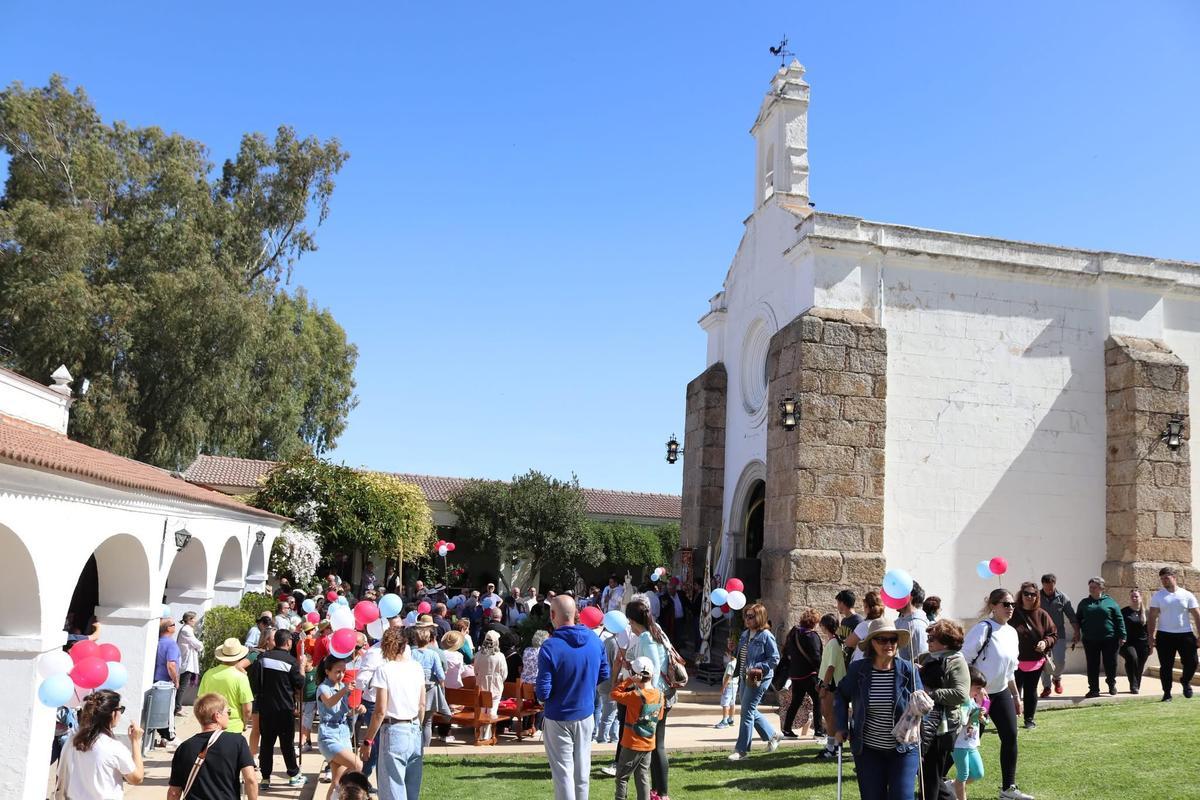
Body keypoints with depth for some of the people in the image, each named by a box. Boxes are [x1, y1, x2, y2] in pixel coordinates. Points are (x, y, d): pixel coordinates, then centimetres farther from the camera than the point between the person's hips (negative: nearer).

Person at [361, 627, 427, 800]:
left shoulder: (384, 670, -10)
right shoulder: (417, 667, 4)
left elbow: (380, 711, -13)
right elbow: (422, 706, 9)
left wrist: (368, 741, -6)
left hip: (394, 731, -5)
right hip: (414, 730, 5)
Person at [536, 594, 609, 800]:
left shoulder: (550, 647, -24)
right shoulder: (594, 640, -7)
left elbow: (543, 693, -21)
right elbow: (604, 675, 6)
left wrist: (536, 689, 0)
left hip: (558, 718, -5)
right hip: (586, 713, 5)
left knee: (562, 771, 6)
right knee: (582, 768, 18)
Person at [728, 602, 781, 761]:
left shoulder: (766, 635, -13)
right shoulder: (745, 634, 12)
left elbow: (774, 658, -13)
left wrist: (757, 668, -21)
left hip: (758, 679, -9)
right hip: (744, 678, 9)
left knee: (747, 712, -7)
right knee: (751, 711, 15)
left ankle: (742, 750, 1)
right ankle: (773, 736, 33)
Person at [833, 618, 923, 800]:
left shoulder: (908, 670, -8)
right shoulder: (857, 669, -5)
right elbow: (841, 695, 11)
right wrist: (842, 727, 1)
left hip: (903, 750, -1)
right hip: (868, 750, 1)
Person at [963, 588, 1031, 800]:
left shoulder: (1011, 632, 8)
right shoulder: (983, 628, -18)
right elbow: (964, 661, -20)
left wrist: (1016, 696, 18)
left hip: (1001, 692, 7)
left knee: (1010, 737, 3)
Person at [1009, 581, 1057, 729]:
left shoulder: (1042, 615, 2)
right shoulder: (1013, 614, -5)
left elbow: (1053, 634, 8)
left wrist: (1046, 642, -12)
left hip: (1035, 661, 3)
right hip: (1016, 661, -3)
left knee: (1031, 691, 14)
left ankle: (1029, 719, 26)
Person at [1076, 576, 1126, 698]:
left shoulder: (1110, 602, 3)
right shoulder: (1084, 603, 10)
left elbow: (1119, 620, 1)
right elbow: (1078, 619, 16)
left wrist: (1122, 636, -4)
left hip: (1109, 639, -2)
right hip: (1090, 641, 2)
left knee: (1111, 664, 5)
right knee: (1092, 665, 3)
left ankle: (1111, 684, 32)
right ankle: (1094, 689, 10)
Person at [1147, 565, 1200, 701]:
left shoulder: (1187, 595, 3)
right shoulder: (1157, 596, 2)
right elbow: (1152, 617, 1)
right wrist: (1151, 637, -5)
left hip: (1185, 634, 1)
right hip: (1164, 635, 0)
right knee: (1166, 666, 1)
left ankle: (1185, 681, 32)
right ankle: (1167, 693, 12)